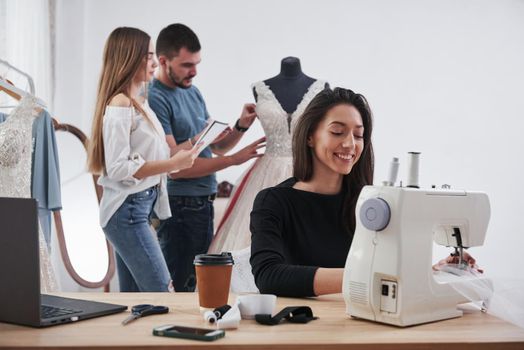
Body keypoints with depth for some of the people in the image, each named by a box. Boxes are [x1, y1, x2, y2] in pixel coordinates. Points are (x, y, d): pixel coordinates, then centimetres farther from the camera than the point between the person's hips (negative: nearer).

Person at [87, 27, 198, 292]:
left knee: (132, 294, 13)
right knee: (162, 293, -8)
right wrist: (173, 164, -21)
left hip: (140, 207, 9)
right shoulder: (119, 106, -15)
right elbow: (118, 168, -20)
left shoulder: (139, 103, 13)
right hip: (127, 209, -9)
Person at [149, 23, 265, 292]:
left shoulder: (193, 92, 11)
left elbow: (217, 146, 16)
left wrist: (241, 127, -4)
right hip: (180, 207, -8)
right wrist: (234, 160, -20)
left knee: (197, 284, 16)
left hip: (204, 204, 8)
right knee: (180, 289, 0)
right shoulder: (155, 99, -15)